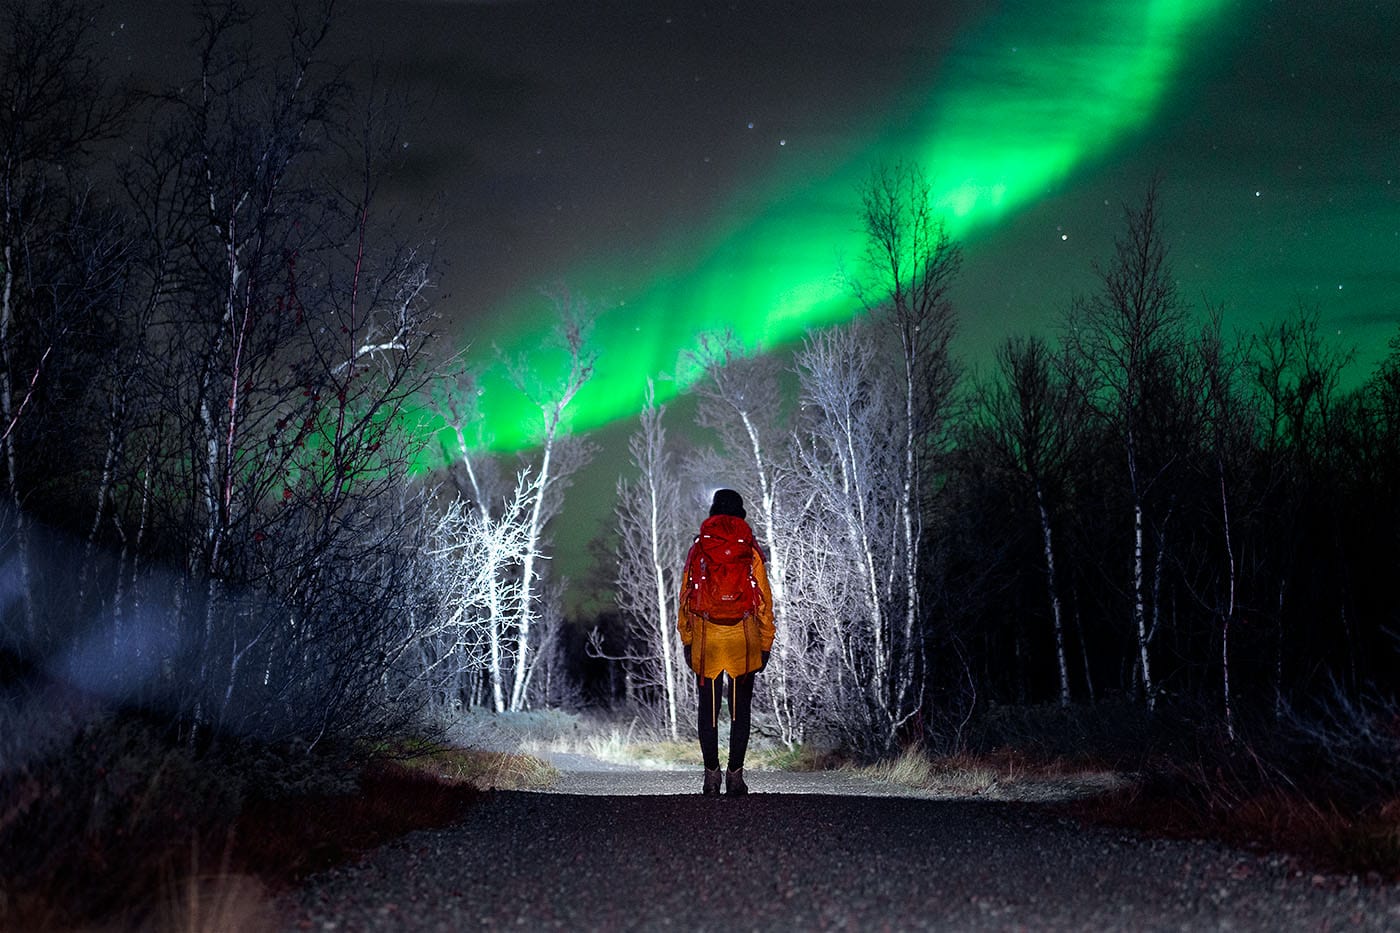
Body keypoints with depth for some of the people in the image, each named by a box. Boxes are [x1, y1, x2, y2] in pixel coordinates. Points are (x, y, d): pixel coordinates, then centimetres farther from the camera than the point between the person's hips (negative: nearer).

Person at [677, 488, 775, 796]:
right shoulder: (750, 551, -1)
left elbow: (686, 596, 5)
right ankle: (735, 775, 3)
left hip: (705, 640, 1)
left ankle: (711, 775, 4)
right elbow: (764, 599, 0)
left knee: (708, 709, 7)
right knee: (740, 710, 6)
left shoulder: (698, 548, 2)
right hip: (743, 642, 0)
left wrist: (687, 641, 12)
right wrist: (766, 643, 7)